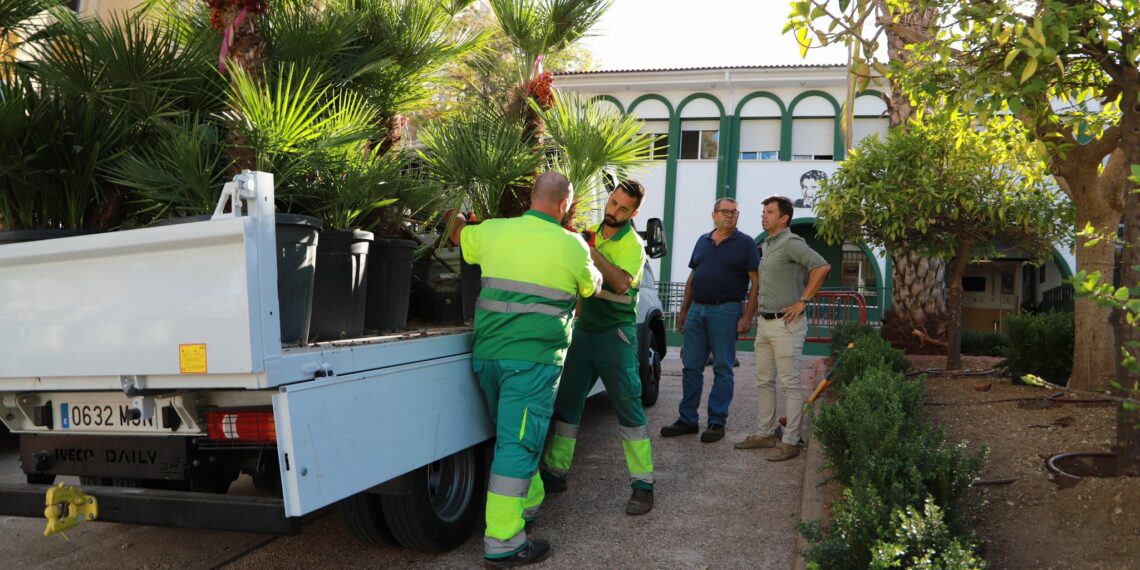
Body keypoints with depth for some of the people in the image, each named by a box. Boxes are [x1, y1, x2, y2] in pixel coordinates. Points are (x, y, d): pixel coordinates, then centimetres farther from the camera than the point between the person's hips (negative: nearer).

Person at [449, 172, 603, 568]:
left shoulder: (493, 231, 7)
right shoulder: (570, 245, -4)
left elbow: (458, 235, 29)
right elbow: (593, 287, 15)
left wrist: (458, 217, 51)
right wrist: (589, 256, 34)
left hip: (486, 353, 6)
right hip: (531, 358, -6)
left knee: (514, 435, 22)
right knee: (517, 444, -4)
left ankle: (527, 503, 38)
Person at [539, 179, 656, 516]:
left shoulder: (632, 244, -9)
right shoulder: (593, 233, 9)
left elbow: (621, 283, -27)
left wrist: (591, 252, -29)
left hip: (615, 334, -6)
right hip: (583, 330, 6)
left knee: (628, 407, -4)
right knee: (566, 402, 9)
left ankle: (642, 485, 3)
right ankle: (555, 473, 21)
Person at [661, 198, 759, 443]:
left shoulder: (745, 243, -1)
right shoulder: (702, 241, 14)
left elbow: (756, 283, -5)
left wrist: (747, 317, -13)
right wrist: (684, 311, 15)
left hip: (725, 311, -5)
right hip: (696, 309, 5)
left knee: (722, 369, 2)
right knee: (691, 367, 7)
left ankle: (717, 423, 9)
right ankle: (687, 420, 15)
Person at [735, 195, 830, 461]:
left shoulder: (791, 243, -13)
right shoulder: (765, 245, 14)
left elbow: (822, 267, -24)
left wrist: (803, 301, -21)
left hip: (785, 323, -9)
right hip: (765, 322, 9)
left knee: (790, 384, -3)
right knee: (764, 381, 14)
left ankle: (790, 442, 3)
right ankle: (764, 434, 24)